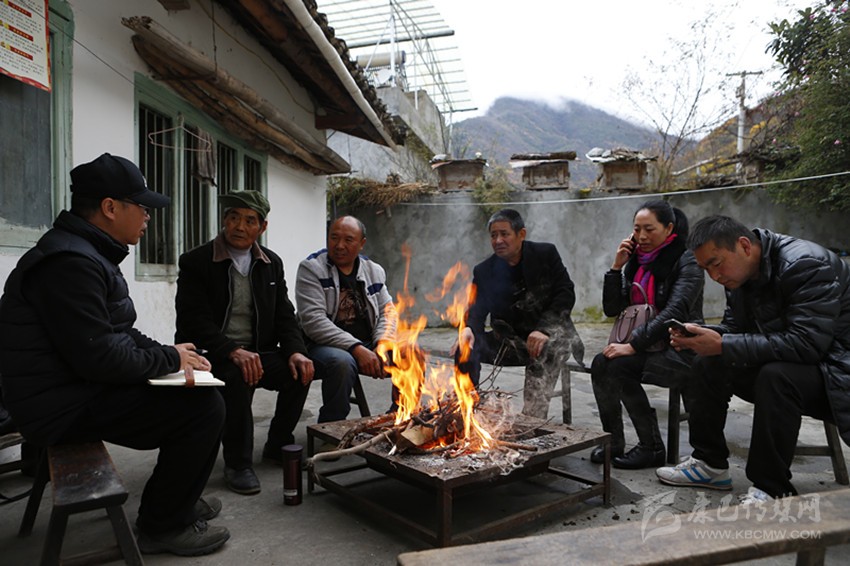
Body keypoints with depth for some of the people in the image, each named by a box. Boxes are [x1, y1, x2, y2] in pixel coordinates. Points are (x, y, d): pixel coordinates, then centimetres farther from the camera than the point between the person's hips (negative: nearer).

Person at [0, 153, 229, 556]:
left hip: (80, 387, 11)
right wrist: (169, 358, -13)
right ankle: (163, 526, 2)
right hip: (64, 406, -11)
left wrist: (169, 355, 1)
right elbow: (99, 356, -28)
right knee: (204, 406, -17)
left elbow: (119, 333, 16)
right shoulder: (70, 261, -23)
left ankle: (177, 500, 26)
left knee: (192, 392, 15)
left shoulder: (87, 252, 12)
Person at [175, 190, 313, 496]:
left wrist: (296, 351, -13)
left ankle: (278, 445, 4)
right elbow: (194, 322, -15)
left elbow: (284, 316, 7)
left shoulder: (272, 263, 8)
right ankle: (237, 464, -15)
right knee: (238, 376, -34)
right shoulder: (196, 261, -6)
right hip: (211, 355, -4)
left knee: (299, 371, -20)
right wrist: (234, 352, -30)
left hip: (257, 351, 5)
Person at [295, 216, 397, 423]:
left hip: (367, 346, 5)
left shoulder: (374, 271, 11)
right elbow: (313, 321, -16)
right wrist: (355, 348, -25)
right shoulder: (311, 268, -5)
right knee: (342, 362, -37)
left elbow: (388, 311, 12)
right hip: (322, 345, -5)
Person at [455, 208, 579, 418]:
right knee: (466, 347, -20)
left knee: (547, 349, -37)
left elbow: (566, 293, -8)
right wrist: (468, 329, -29)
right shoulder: (484, 271, 3)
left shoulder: (546, 254, -2)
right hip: (510, 339, 3)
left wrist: (543, 330, -24)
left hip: (549, 334, -2)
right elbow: (476, 310, -2)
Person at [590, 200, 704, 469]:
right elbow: (612, 309, 8)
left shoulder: (686, 262, -9)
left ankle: (651, 448, -12)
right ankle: (612, 441, -7)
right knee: (600, 364, -21)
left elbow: (674, 312, -22)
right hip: (644, 345, 6)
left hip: (680, 349, -6)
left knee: (619, 366, -28)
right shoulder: (636, 261, 10)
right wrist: (616, 267, -1)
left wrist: (633, 344, -29)